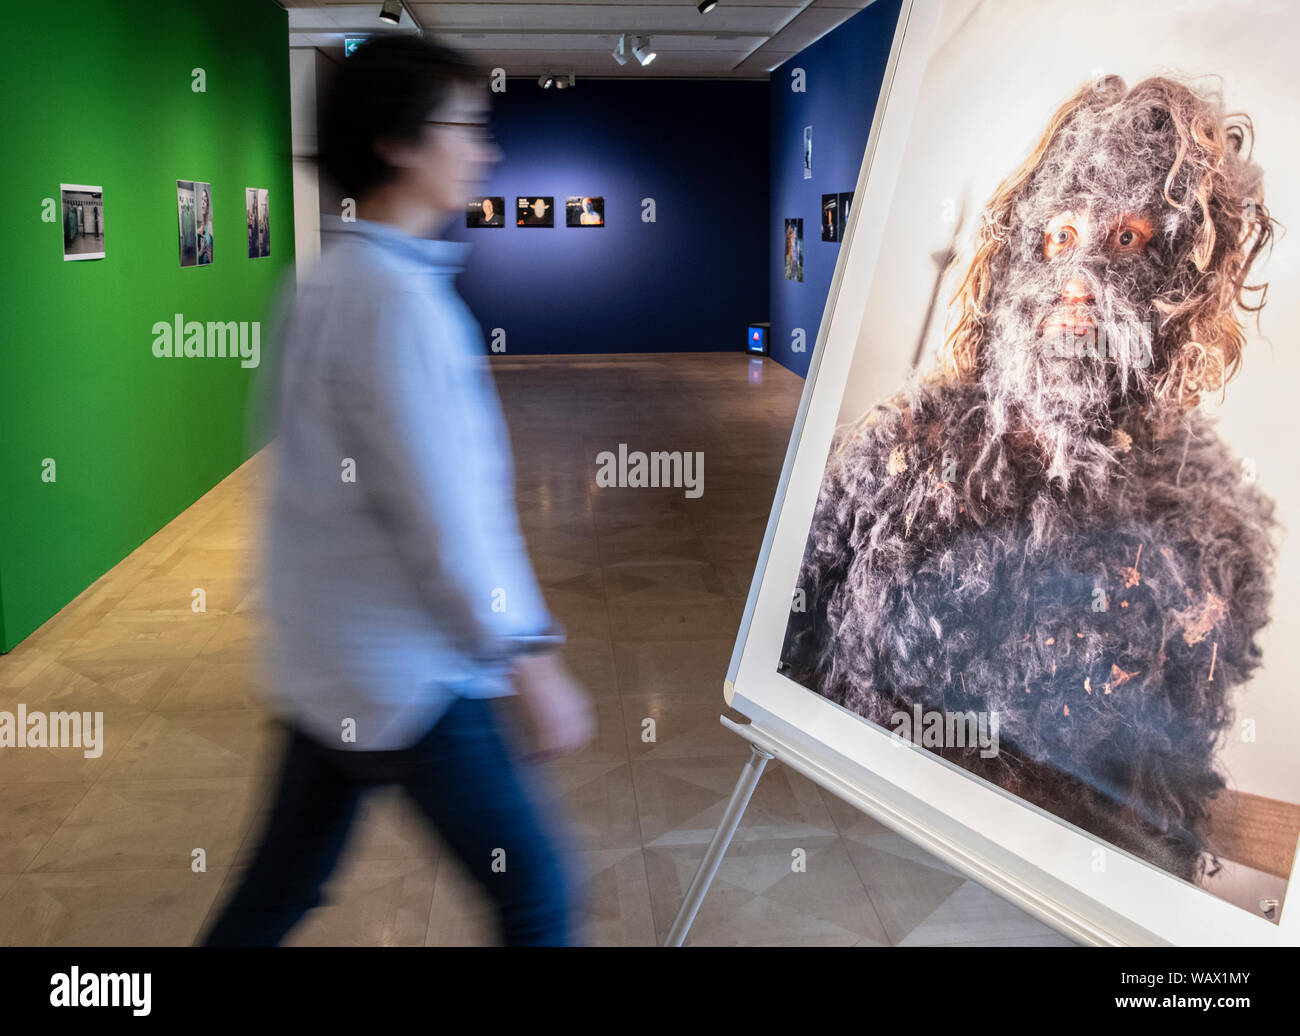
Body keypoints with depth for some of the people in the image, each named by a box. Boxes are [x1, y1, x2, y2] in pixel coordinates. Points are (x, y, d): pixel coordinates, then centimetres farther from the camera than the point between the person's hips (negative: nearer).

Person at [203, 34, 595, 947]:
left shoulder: (327, 283, 9)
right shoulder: (399, 299, -20)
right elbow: (447, 515, -22)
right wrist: (534, 664, -15)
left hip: (328, 664, 9)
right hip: (409, 677, -9)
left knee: (281, 889, 19)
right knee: (535, 890, 5)